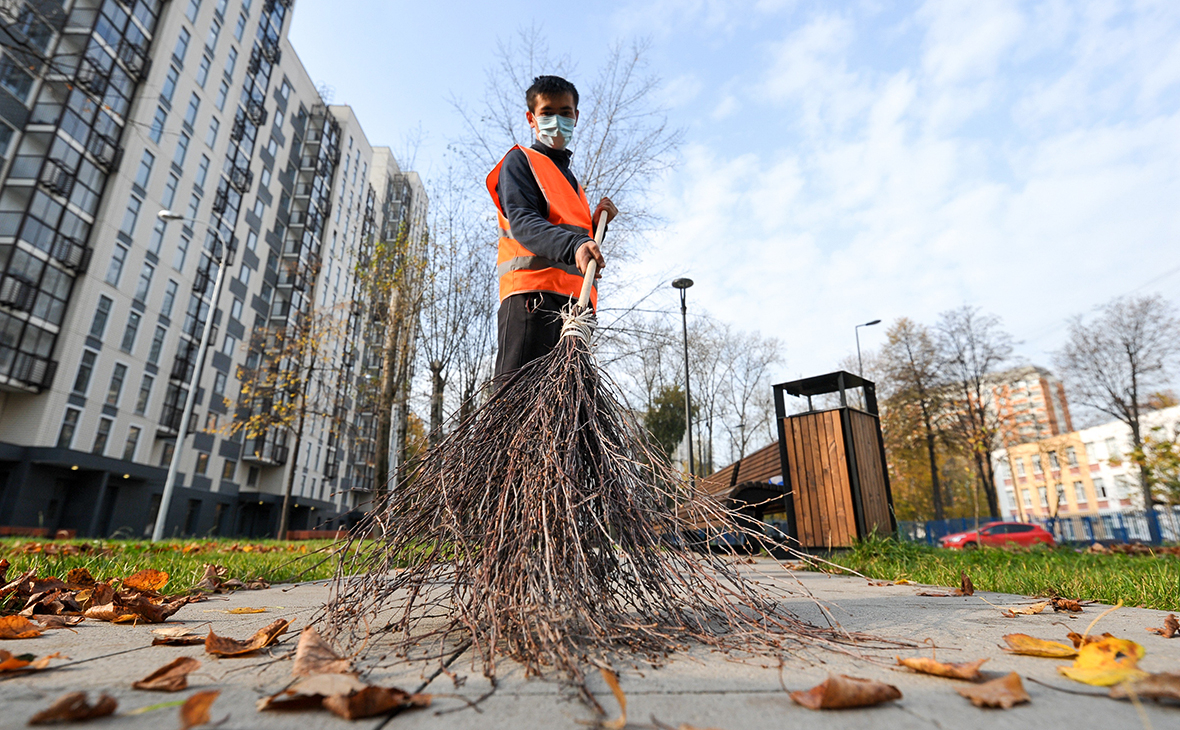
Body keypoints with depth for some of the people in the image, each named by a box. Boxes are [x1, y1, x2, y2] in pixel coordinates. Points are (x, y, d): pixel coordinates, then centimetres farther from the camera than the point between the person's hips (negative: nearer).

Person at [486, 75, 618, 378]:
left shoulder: (572, 182, 34)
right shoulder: (520, 160, 12)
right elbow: (522, 222, -8)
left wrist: (596, 225, 12)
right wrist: (574, 245, -25)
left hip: (575, 297, 7)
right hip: (532, 289, -7)